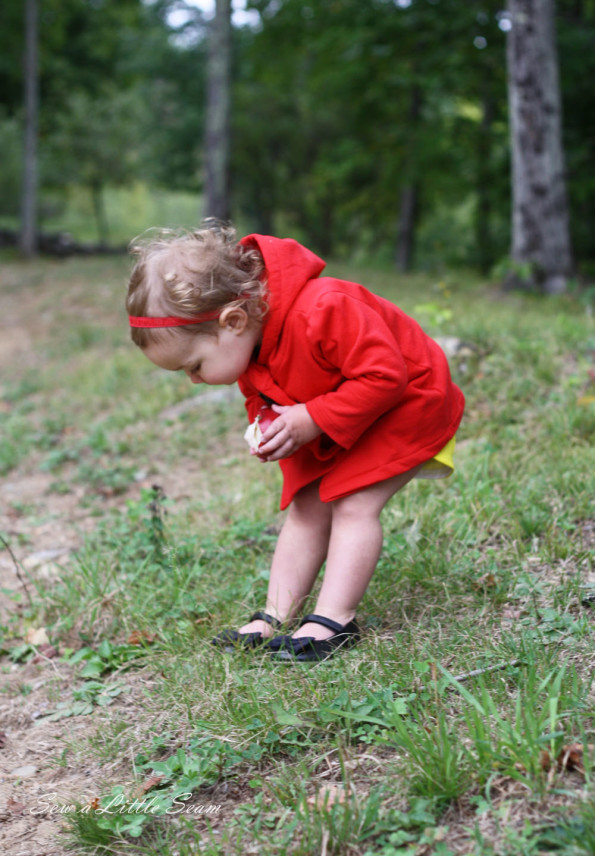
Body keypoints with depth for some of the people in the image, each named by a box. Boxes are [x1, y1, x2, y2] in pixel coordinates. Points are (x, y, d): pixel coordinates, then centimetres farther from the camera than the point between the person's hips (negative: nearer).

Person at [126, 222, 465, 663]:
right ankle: (276, 617, 6)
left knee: (354, 505, -16)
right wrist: (268, 426, -16)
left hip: (405, 402, -8)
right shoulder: (247, 341, -11)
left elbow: (384, 374, -37)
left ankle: (333, 622, -13)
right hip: (329, 424, 8)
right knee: (306, 507, 3)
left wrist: (311, 420, -35)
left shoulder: (323, 312, -41)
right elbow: (263, 396, 7)